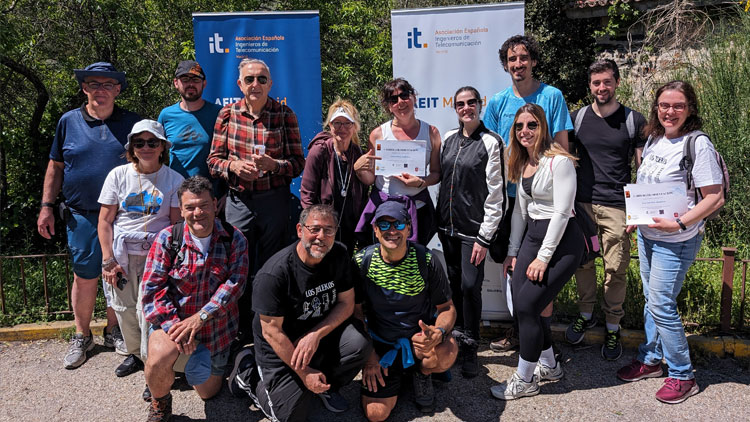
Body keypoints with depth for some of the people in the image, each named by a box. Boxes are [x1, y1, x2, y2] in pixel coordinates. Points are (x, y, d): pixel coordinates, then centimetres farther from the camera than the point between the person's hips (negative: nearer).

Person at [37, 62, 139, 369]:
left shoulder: (132, 123, 3)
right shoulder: (69, 122, 6)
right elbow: (56, 166, 11)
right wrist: (46, 206, 6)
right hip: (82, 216, 0)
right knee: (84, 277, 6)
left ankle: (113, 330, 28)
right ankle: (81, 337, 24)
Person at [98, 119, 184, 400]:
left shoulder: (174, 180, -2)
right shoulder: (118, 175, 3)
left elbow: (176, 224, -1)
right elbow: (105, 221, 3)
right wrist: (108, 260, -3)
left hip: (156, 253, -3)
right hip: (121, 253, 3)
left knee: (147, 309, -10)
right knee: (124, 307, 9)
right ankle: (135, 354, 34)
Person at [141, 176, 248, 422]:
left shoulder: (234, 239, -8)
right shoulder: (167, 238, -10)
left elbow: (234, 283, -17)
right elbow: (152, 288, -12)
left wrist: (200, 317, -28)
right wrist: (174, 326, -26)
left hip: (216, 327, 2)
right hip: (174, 319, -1)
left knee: (209, 391, 16)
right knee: (159, 357, -34)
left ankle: (196, 365, 51)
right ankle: (160, 402, 1)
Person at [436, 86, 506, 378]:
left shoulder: (491, 142, -8)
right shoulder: (449, 139, 9)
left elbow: (495, 194, -10)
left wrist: (484, 237, -14)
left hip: (474, 228, -5)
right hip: (447, 225, 5)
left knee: (470, 285, -6)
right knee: (455, 282, 13)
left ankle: (470, 348, 11)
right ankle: (459, 335, 30)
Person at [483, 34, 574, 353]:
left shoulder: (551, 96, -3)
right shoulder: (498, 102, 6)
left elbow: (562, 148, -4)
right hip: (508, 195, 4)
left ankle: (544, 331, 16)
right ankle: (517, 329, 25)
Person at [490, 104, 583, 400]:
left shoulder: (559, 161, -14)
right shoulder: (523, 163, 11)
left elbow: (562, 212, -18)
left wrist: (543, 258, -18)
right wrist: (513, 252, 13)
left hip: (561, 241, -8)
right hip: (533, 236, 8)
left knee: (527, 305, -10)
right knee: (519, 303, 3)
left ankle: (525, 381, 8)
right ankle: (549, 367, 25)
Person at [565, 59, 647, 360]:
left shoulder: (634, 120, 2)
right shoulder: (577, 118, 7)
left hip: (617, 205, -2)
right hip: (582, 202, 2)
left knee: (616, 268, 1)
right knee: (583, 263, 10)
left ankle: (613, 327, 17)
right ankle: (586, 315, 29)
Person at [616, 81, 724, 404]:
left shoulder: (698, 144, -16)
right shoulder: (654, 138, 6)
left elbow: (715, 198, -17)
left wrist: (679, 224, -25)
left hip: (675, 241, -7)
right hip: (646, 234, 7)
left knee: (661, 305, -5)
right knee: (651, 300, 17)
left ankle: (682, 376, 13)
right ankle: (650, 360, 33)